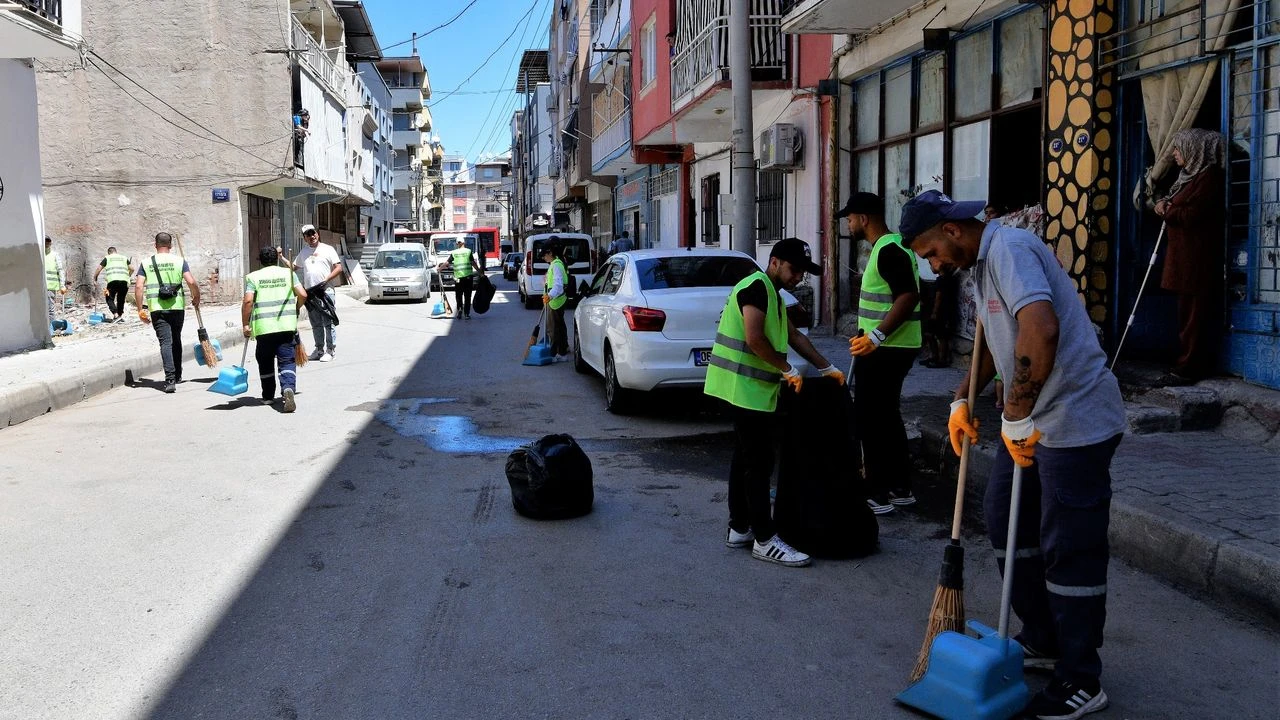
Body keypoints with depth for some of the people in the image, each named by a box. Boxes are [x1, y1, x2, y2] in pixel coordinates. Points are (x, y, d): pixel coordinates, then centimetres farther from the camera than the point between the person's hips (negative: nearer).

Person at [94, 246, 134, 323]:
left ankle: (116, 315, -12)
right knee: (121, 299, 16)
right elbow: (132, 269, 15)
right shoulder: (124, 258, 24)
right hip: (124, 281, 3)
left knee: (110, 298, 6)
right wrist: (128, 276, 30)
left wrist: (94, 279, 24)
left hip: (113, 280, -2)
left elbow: (98, 269, 13)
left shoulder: (107, 258, 17)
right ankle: (120, 316, 16)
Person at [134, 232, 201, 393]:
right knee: (176, 340, 18)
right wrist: (196, 298, 9)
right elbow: (191, 282, -8)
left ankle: (170, 379, -18)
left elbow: (138, 286, -3)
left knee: (165, 342, -4)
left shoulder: (146, 263, 5)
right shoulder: (179, 261, 2)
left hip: (157, 309, -1)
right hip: (177, 307, 1)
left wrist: (141, 309, 2)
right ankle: (177, 375, 28)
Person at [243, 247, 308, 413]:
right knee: (287, 360, 0)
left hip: (263, 326, 0)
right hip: (286, 324, 0)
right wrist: (296, 308, 20)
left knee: (265, 362, 16)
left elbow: (248, 301, -5)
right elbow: (302, 295, 1)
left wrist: (245, 324, 1)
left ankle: (268, 396, 25)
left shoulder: (253, 277, 7)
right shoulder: (288, 273, 10)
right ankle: (288, 387, -25)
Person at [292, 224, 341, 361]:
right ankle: (319, 349, 18)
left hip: (325, 291, -5)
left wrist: (326, 280, -15)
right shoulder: (303, 252, 17)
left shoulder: (328, 249, 2)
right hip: (309, 292, 5)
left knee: (328, 323, -5)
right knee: (316, 324, 10)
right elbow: (293, 267, 26)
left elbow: (339, 268, -4)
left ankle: (330, 350, -2)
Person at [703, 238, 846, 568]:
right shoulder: (757, 286, -13)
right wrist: (789, 370, -14)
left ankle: (739, 528, 21)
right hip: (747, 388, -10)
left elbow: (794, 336, 25)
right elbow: (754, 338, -23)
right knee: (759, 462, -7)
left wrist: (827, 368, 23)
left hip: (748, 388, 10)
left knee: (745, 458, 13)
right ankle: (765, 540, -2)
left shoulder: (771, 294, 20)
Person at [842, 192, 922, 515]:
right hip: (890, 348, 11)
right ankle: (900, 488, 24)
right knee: (887, 417, 16)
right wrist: (868, 334, 27)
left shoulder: (889, 250, -18)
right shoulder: (889, 246, 15)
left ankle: (878, 494, 3)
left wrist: (876, 336, -30)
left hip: (885, 350, -11)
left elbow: (909, 296, -27)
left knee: (871, 420, -4)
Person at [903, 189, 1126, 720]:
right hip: (1033, 419, 10)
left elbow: (1041, 330, -35)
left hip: (1074, 421, -10)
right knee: (1005, 518, 17)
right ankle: (1042, 640, 31)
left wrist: (1016, 418, -29)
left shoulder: (1009, 249, -19)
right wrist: (962, 401, 20)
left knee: (1068, 549, -2)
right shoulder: (982, 263, 14)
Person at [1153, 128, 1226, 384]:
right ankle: (1196, 365, 16)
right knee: (1189, 312, 11)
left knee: (1194, 313, -7)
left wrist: (1166, 211, -4)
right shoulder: (1190, 175, 19)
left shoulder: (1209, 176, -12)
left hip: (1198, 256, -10)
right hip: (1185, 254, 10)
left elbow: (1192, 214, -20)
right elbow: (1181, 210, 21)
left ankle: (1189, 368, -5)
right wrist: (1166, 205, 1)